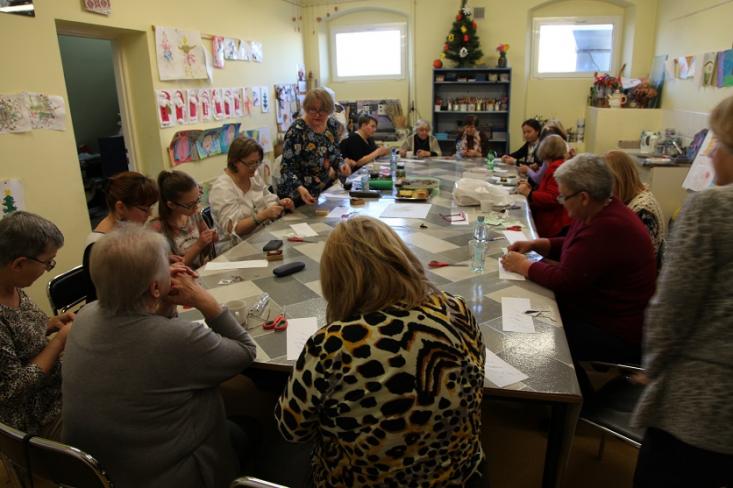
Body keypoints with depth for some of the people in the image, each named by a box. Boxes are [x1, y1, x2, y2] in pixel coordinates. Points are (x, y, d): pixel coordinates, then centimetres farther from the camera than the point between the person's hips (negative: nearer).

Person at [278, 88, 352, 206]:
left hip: (325, 192, 6)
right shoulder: (296, 131, -20)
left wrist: (341, 164, -9)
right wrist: (300, 188, -37)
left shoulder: (332, 125, -2)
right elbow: (288, 167, -20)